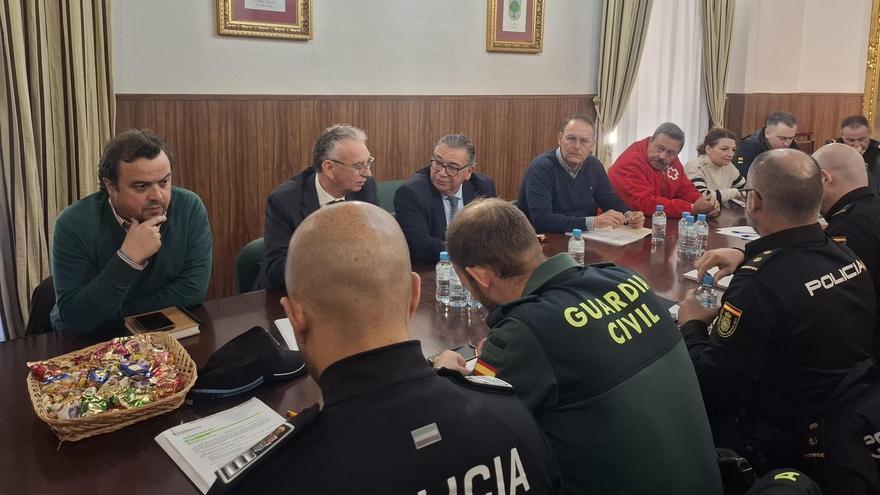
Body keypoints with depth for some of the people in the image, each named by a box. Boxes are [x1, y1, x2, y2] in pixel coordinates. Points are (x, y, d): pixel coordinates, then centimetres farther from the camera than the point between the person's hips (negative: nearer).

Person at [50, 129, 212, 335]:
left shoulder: (189, 208, -11)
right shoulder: (74, 225, -15)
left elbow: (193, 289, -15)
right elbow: (75, 318, -20)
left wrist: (114, 314, -15)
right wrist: (128, 258, -29)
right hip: (89, 342, 0)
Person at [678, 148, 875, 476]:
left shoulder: (758, 284, -32)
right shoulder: (848, 257, -7)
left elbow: (711, 388, -25)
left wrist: (691, 326, -9)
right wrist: (747, 256, 10)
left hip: (779, 443, -8)